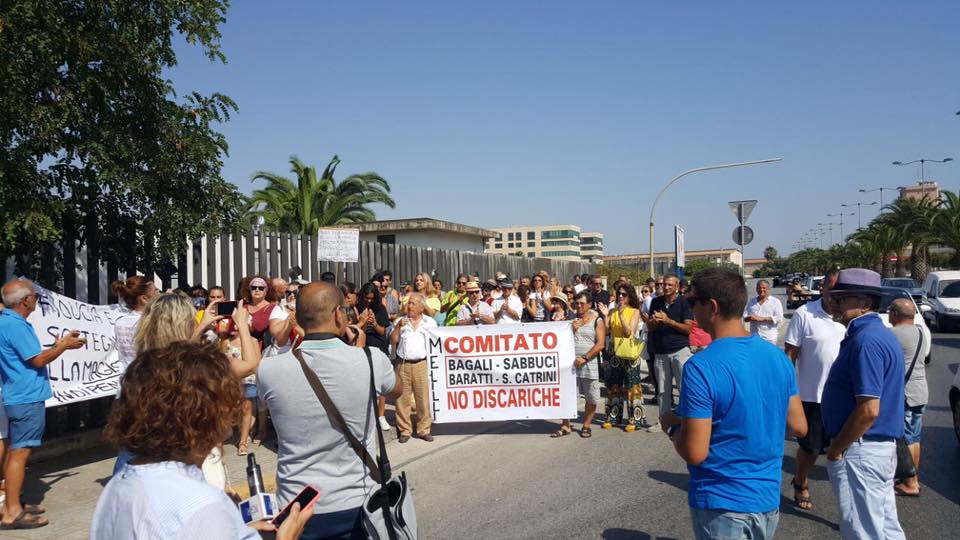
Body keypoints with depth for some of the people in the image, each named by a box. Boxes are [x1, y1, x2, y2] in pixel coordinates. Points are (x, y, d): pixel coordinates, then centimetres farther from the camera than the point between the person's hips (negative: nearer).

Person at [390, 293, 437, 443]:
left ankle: (424, 429, 9)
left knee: (423, 398, -1)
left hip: (422, 364, -1)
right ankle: (404, 430, 11)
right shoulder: (401, 321, 9)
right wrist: (398, 327, -8)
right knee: (403, 398, 1)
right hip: (403, 364, 1)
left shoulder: (430, 322, 8)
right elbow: (392, 341, 5)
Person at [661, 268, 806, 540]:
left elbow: (694, 453, -22)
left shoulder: (700, 367, -23)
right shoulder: (778, 357, -3)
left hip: (722, 502, -6)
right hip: (768, 498, 6)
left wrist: (671, 425, -3)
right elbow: (798, 427, 5)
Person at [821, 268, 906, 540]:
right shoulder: (878, 333, 10)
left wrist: (836, 449, -15)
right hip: (881, 446, 10)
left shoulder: (866, 340, -22)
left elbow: (869, 409, -27)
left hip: (860, 451, -10)